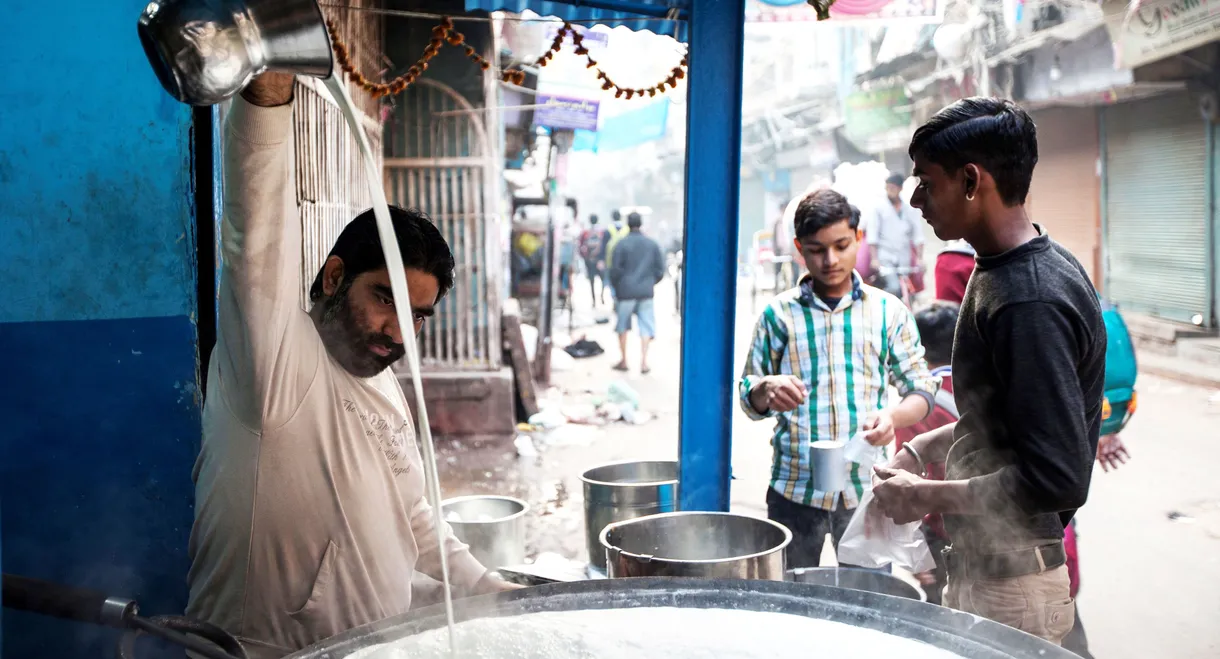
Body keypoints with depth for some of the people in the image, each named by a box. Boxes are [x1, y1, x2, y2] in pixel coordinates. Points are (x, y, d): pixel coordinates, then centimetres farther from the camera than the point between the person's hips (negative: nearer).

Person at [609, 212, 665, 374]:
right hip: (646, 292, 2)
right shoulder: (652, 244, 3)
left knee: (622, 326, 12)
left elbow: (615, 269, -8)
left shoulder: (622, 243, -8)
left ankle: (623, 361, 16)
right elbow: (660, 269, 5)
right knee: (646, 327, 4)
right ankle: (644, 362, -3)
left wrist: (615, 287, 8)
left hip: (626, 291, -2)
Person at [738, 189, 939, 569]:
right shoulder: (779, 313, 3)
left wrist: (893, 417, -18)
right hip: (795, 489, 0)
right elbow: (749, 400, 7)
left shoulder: (888, 311, 4)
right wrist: (767, 390, -17)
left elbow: (921, 389, 4)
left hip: (866, 490, 0)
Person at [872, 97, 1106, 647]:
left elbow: (1058, 477, -27)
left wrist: (926, 496, -17)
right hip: (983, 568, 9)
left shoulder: (1030, 302, -24)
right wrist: (923, 448, 7)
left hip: (1009, 591, -9)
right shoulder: (1002, 273, 7)